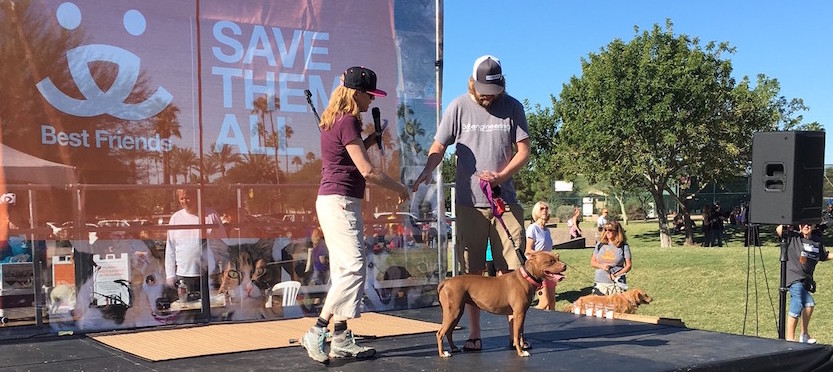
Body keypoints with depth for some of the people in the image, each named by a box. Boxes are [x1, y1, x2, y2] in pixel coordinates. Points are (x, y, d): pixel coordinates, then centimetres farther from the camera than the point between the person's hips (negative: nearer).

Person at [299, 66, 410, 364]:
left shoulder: (334, 121, 15)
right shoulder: (348, 121, -14)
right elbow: (367, 170, -18)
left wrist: (371, 139, 14)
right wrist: (400, 188, -5)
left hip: (336, 202, 10)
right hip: (340, 202, -10)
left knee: (344, 271, 10)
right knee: (353, 268, -12)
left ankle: (342, 339, 12)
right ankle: (316, 334, -11)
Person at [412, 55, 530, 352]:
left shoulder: (512, 107, 4)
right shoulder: (459, 107, 2)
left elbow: (523, 151, 3)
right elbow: (439, 146, 1)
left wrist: (501, 175, -14)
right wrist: (427, 171, -19)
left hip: (505, 201, 1)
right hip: (469, 202, 0)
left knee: (510, 269, 1)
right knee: (472, 271, 4)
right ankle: (474, 333, 12)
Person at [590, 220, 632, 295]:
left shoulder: (623, 247, -1)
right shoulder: (600, 245, 8)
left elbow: (628, 266, -2)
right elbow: (592, 262, 12)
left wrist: (616, 275, -15)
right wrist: (601, 266, -9)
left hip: (617, 285, -3)